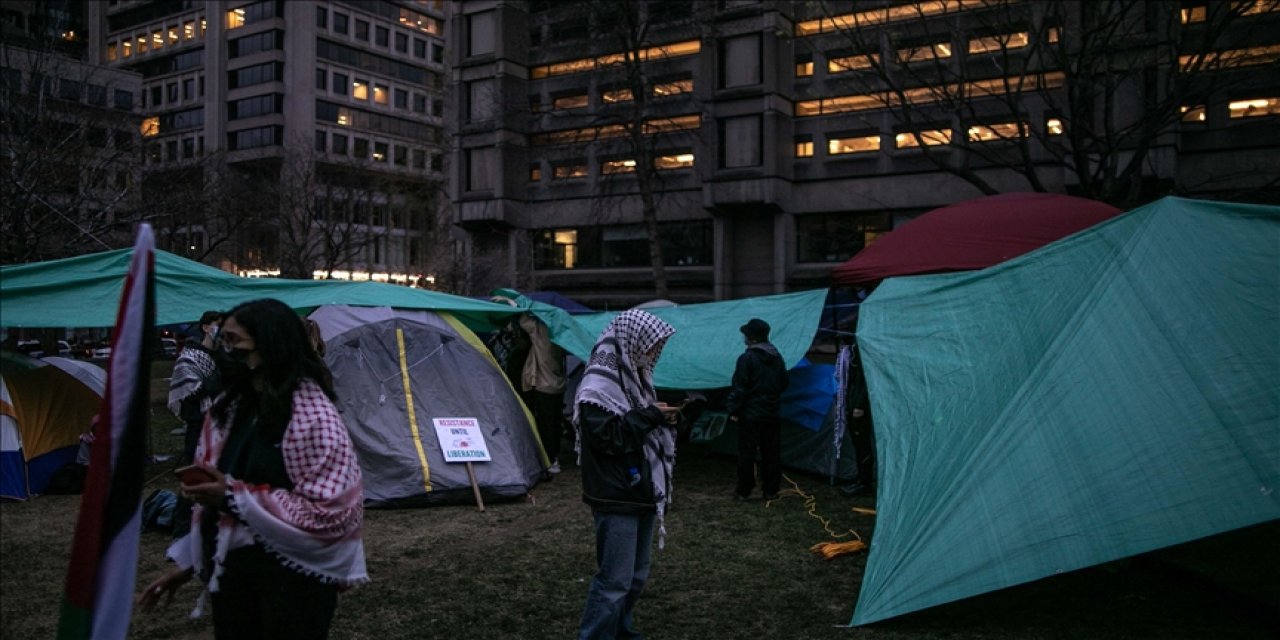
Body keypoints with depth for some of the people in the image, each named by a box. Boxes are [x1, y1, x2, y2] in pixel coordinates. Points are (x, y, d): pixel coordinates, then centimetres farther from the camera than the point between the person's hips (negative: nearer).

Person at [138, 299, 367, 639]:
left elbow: (327, 514, -21)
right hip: (231, 567, 7)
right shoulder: (229, 407, 6)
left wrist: (235, 496, -20)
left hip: (292, 574, -7)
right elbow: (212, 498, 16)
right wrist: (187, 562, 16)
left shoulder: (311, 415, -17)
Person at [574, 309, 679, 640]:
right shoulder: (598, 384, -16)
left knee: (637, 575, 17)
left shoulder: (633, 376, 12)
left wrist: (661, 420, 1)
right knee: (615, 579, -6)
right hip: (616, 499, -9)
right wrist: (650, 416, -19)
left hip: (641, 493, 9)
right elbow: (606, 437, -22)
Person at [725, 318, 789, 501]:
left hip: (751, 414, -6)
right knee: (771, 453, 10)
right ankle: (771, 490, 15)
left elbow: (739, 388, -14)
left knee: (746, 453, 1)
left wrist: (733, 410, -8)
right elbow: (783, 384, 16)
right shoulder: (777, 358, 8)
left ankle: (743, 491, 6)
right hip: (772, 414, 6)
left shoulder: (747, 358, -13)